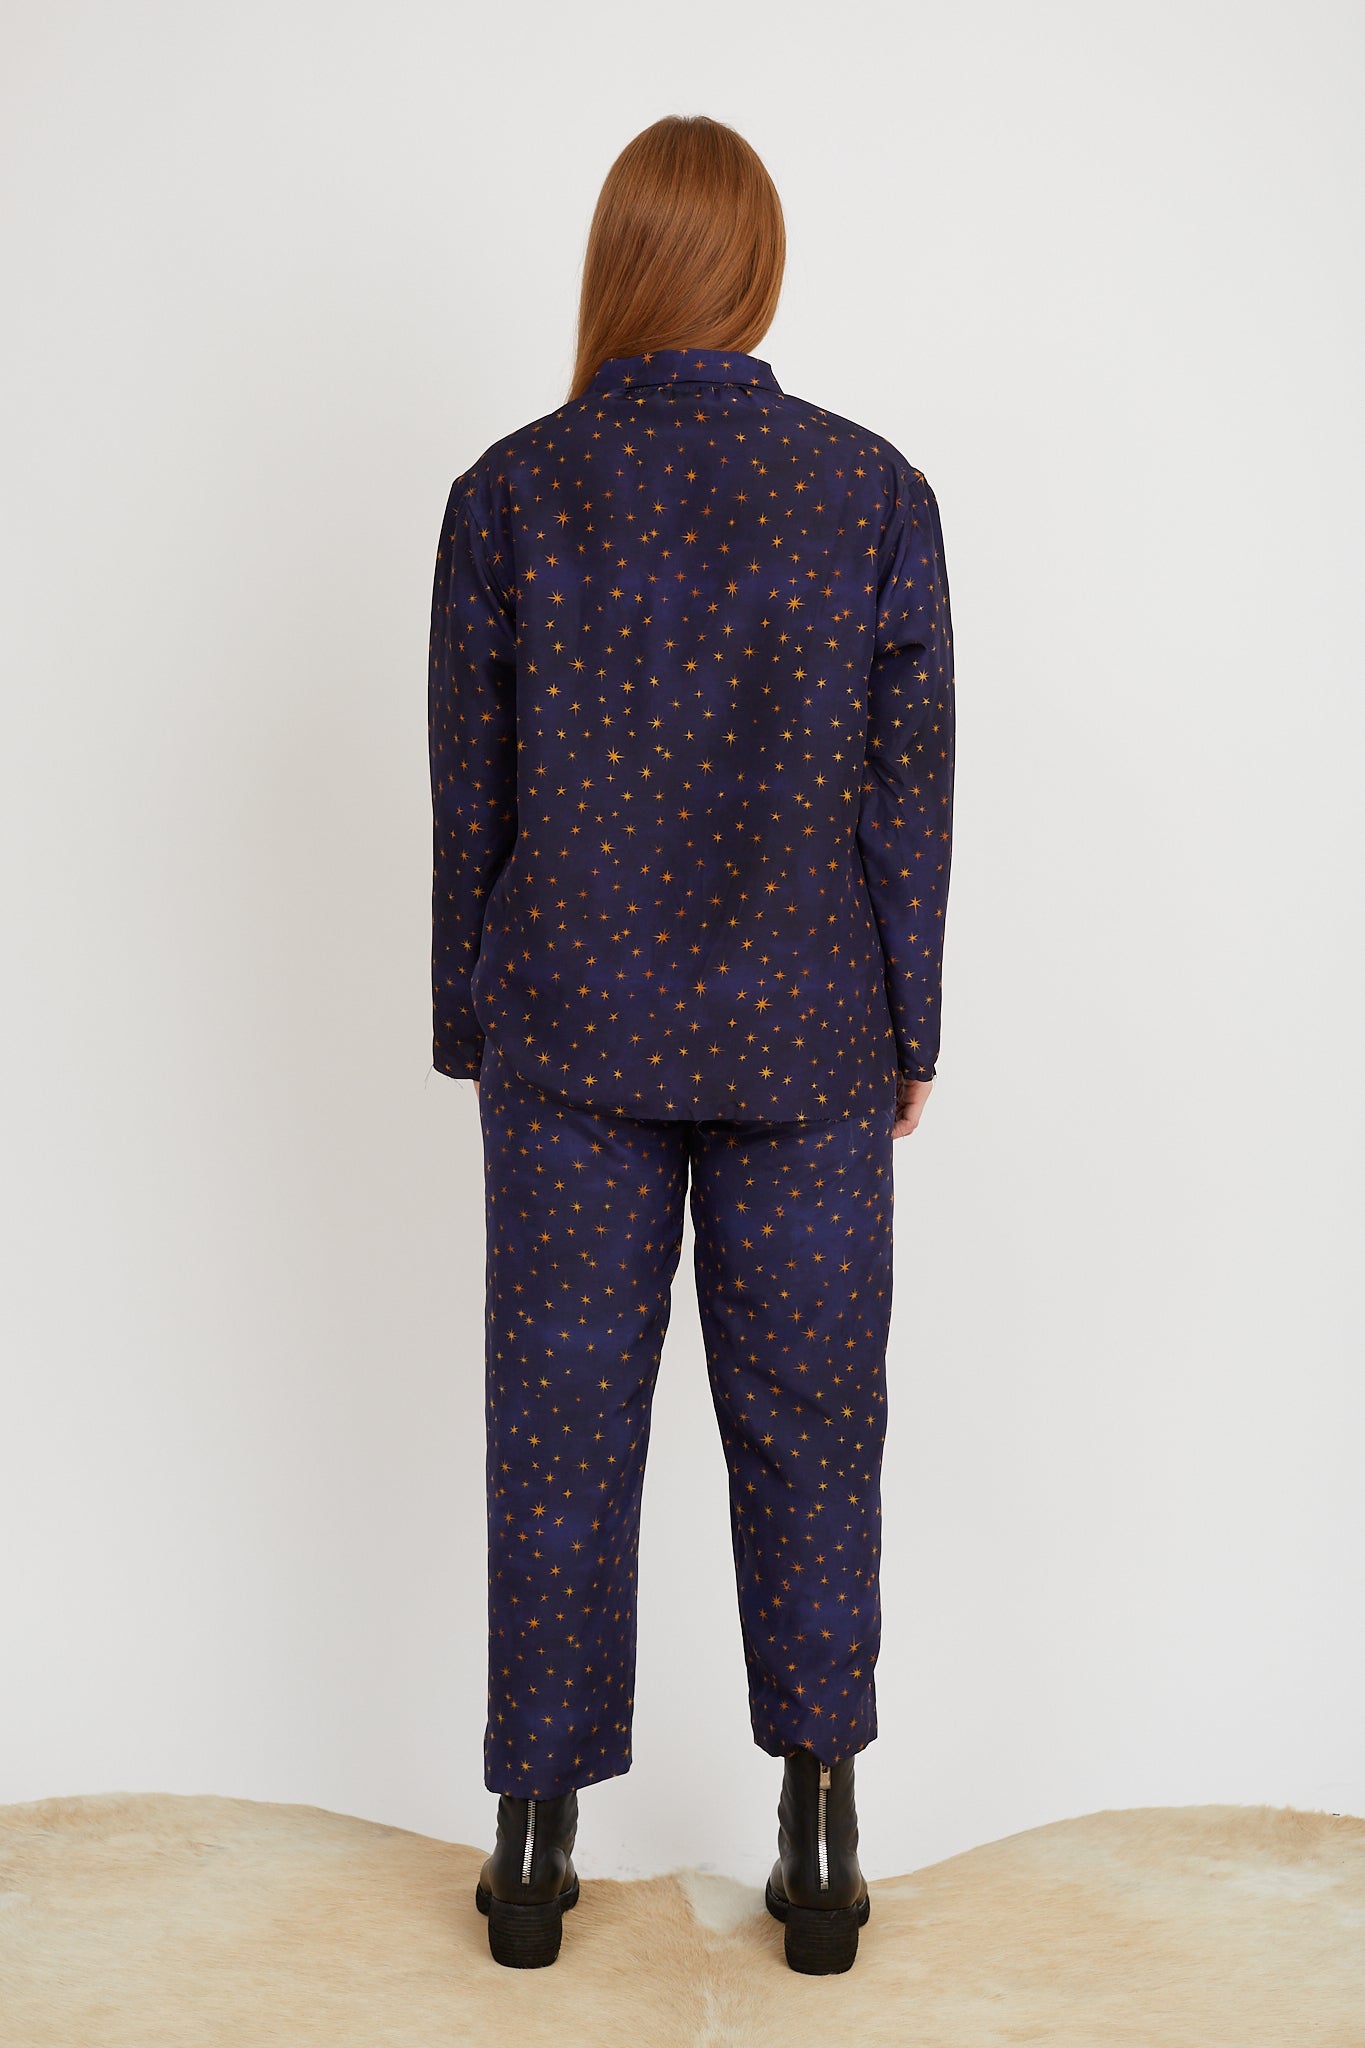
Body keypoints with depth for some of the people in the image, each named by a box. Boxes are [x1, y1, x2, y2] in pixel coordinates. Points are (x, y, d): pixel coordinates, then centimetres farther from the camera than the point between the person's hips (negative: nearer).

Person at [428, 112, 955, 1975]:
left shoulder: (508, 493, -3)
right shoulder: (875, 490, -3)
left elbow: (472, 793, -1)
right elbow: (910, 787, -2)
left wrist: (475, 1028, 10)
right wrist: (909, 1031, 8)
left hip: (573, 1037, 0)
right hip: (806, 1044, 0)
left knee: (560, 1424, 9)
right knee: (809, 1428, 10)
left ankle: (539, 1845, 20)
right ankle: (822, 1847, 20)